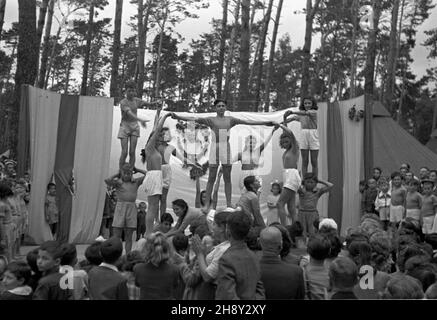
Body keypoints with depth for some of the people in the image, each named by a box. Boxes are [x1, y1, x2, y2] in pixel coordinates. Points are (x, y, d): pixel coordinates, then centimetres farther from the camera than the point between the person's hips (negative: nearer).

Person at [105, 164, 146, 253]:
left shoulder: (136, 182, 13)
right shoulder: (118, 182, 6)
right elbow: (107, 180, -12)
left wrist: (137, 170, 16)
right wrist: (117, 175, 3)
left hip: (132, 208, 2)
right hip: (120, 206, -2)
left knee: (129, 236, 3)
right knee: (117, 235, -5)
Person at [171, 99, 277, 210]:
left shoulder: (230, 120, 13)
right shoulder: (211, 120, 5)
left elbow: (247, 122, 12)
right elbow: (194, 119, -4)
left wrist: (265, 123, 11)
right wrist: (178, 117, -15)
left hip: (226, 149, 2)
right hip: (215, 148, -2)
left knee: (227, 178, 4)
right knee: (211, 178, -2)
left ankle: (229, 204, 8)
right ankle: (207, 204, 2)